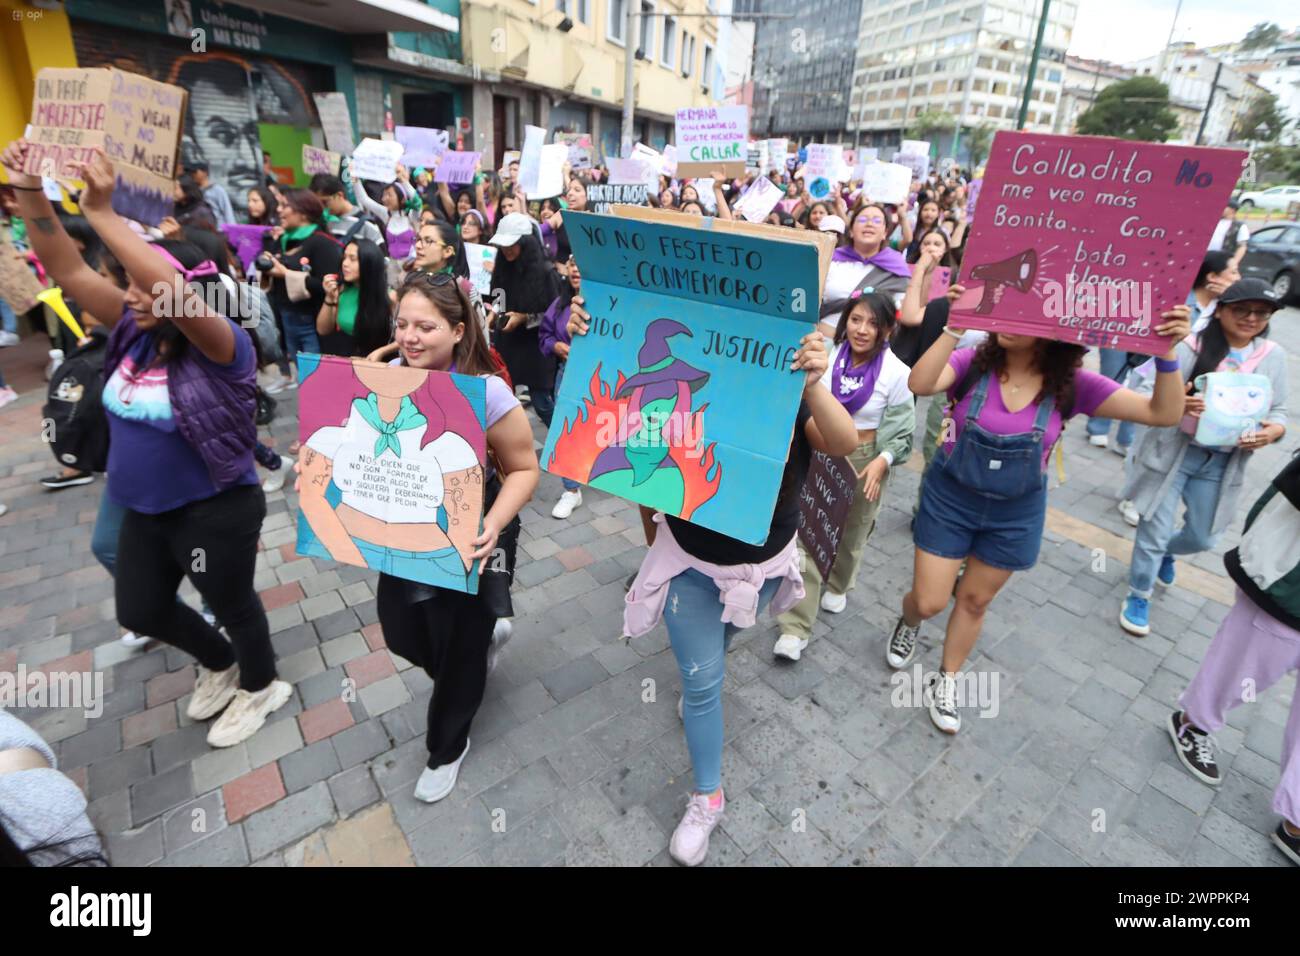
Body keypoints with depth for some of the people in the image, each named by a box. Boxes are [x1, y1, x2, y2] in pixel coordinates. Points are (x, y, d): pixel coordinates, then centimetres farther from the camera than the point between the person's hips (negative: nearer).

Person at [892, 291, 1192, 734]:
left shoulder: (1070, 383, -13)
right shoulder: (974, 361, -18)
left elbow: (1163, 414, -14)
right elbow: (920, 384, -37)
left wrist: (1167, 353, -28)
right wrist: (955, 327, -43)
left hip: (1016, 513, 2)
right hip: (949, 498, -1)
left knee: (975, 601, 17)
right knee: (929, 601, 4)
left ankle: (947, 681, 40)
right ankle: (908, 624, 43)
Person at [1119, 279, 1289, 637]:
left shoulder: (1274, 356, 2)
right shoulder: (1191, 345, -12)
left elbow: (1278, 411, 7)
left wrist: (1274, 430, -16)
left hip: (1222, 464, 4)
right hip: (1172, 452, -4)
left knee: (1202, 538, 16)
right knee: (1154, 532, 2)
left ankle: (1165, 554, 51)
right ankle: (1138, 597, 22)